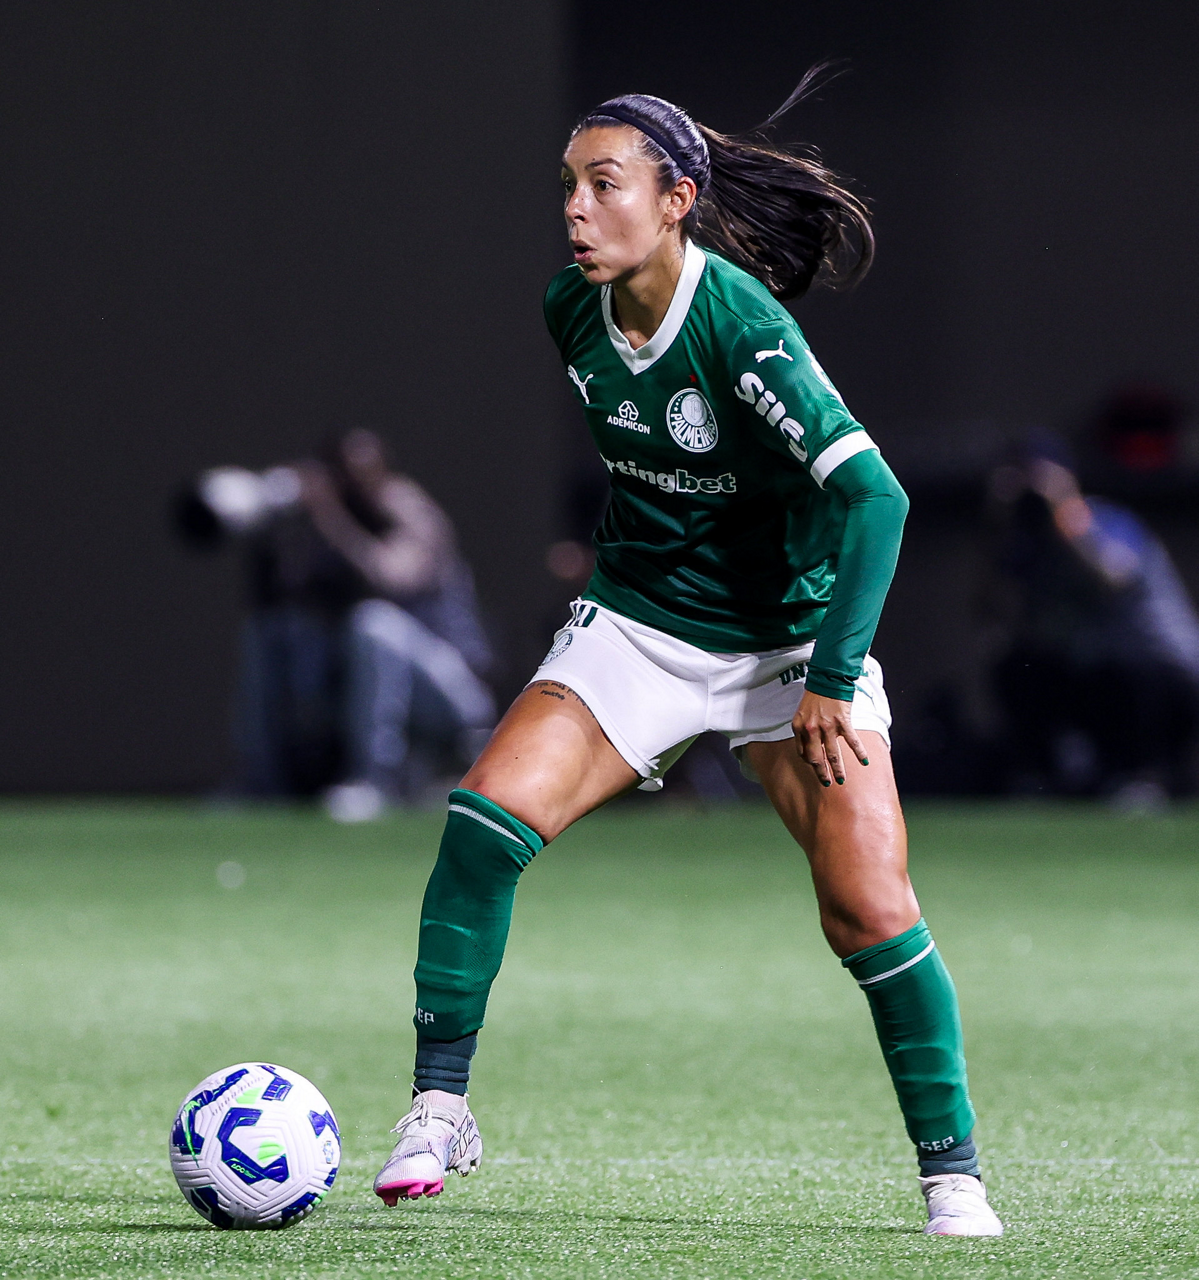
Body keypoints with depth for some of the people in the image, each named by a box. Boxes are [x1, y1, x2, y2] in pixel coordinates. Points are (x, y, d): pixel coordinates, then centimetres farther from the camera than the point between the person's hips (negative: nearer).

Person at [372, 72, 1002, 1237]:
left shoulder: (736, 322, -24)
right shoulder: (572, 311, -6)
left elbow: (869, 494, -27)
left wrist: (830, 684, -27)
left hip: (790, 638, -4)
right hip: (638, 624, 4)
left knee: (869, 912, -12)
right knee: (489, 810, -18)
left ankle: (951, 1171, 6)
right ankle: (439, 1108, -8)